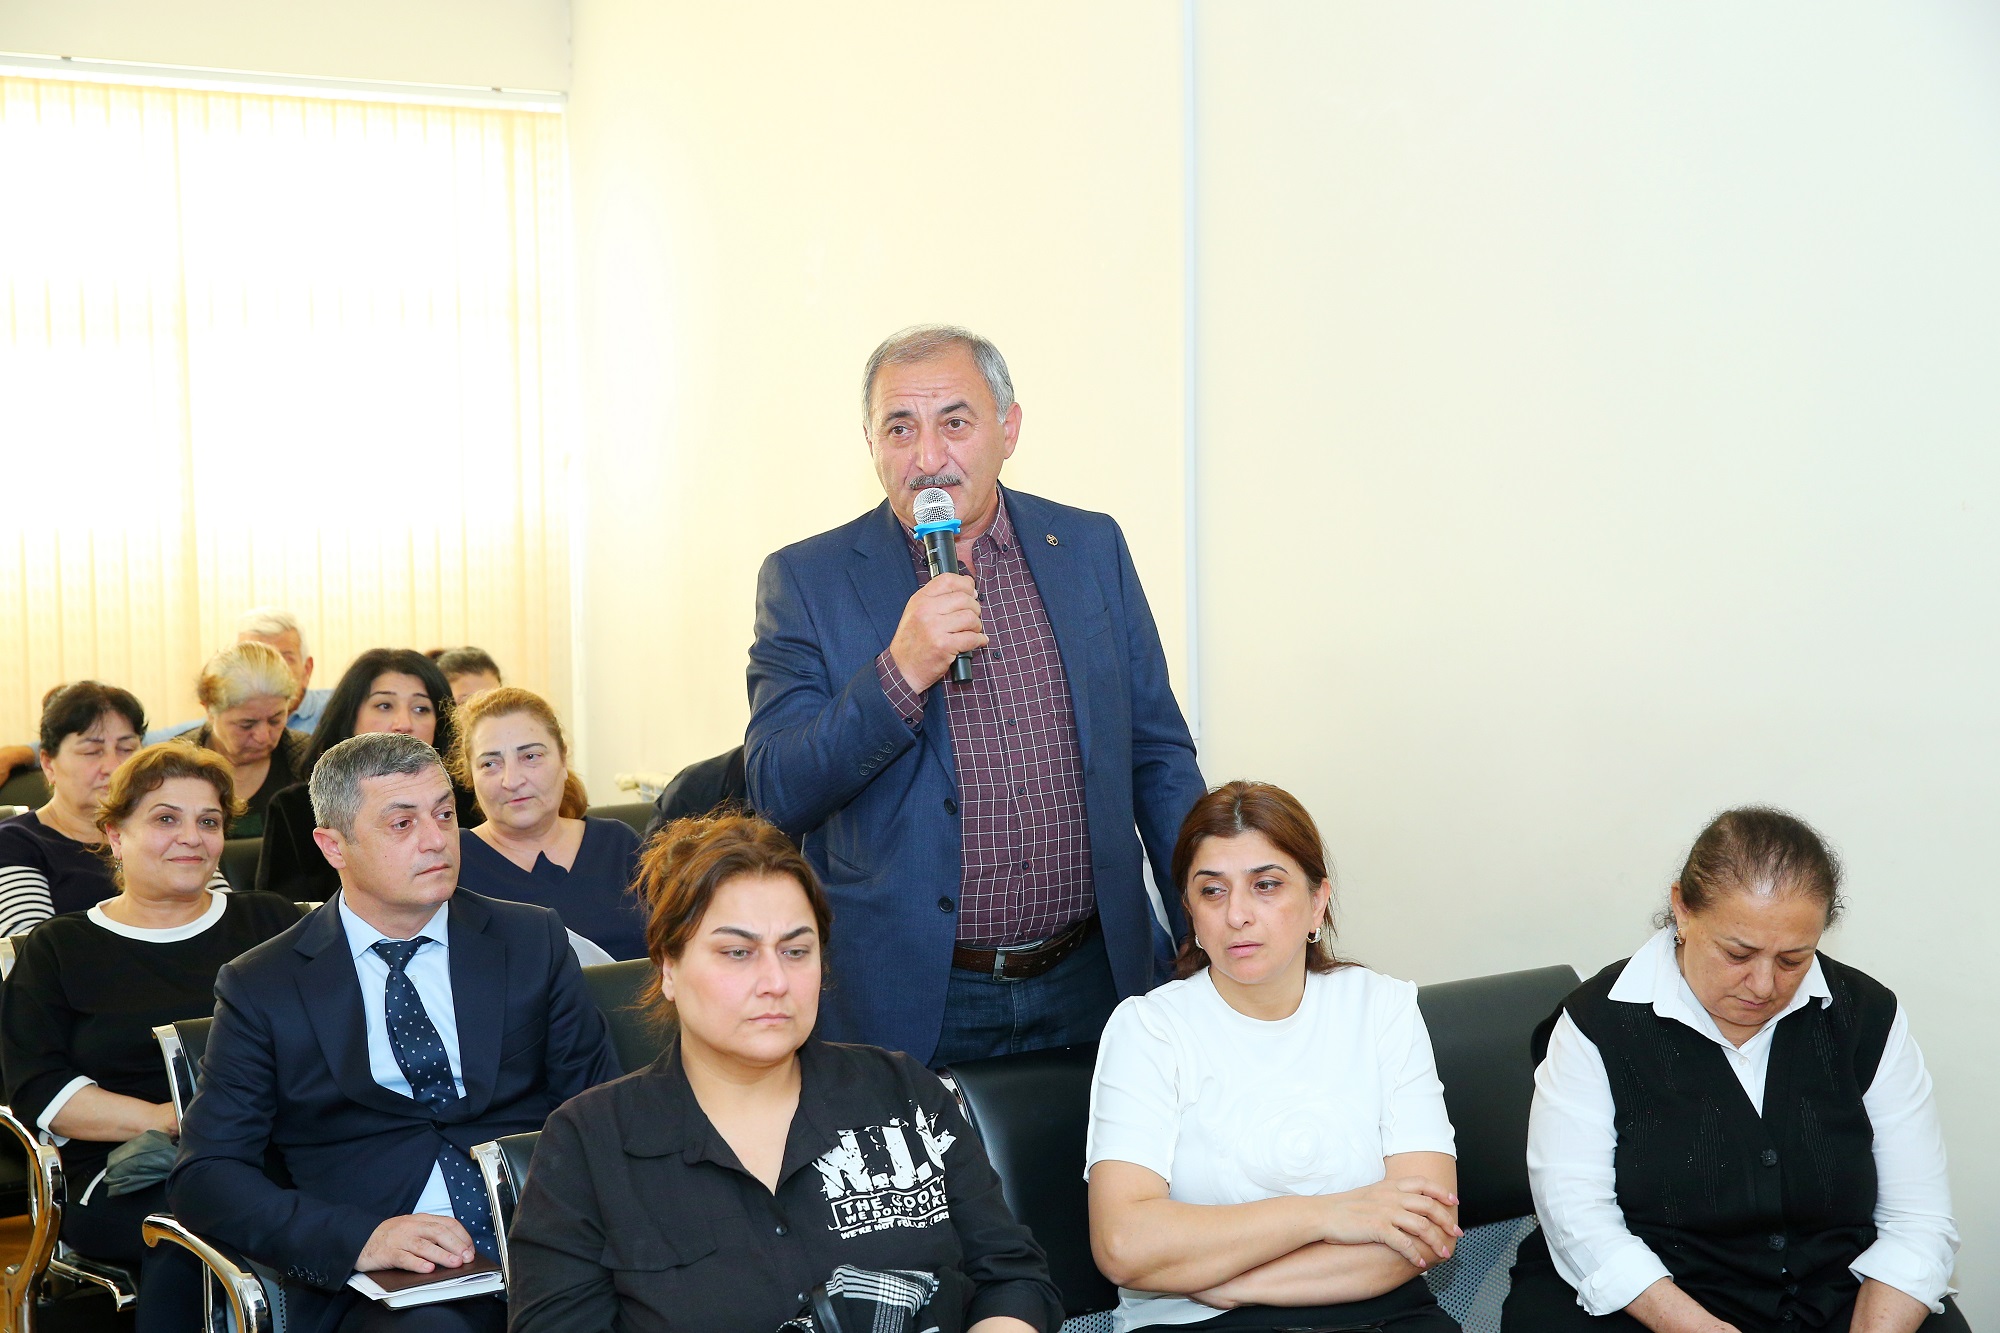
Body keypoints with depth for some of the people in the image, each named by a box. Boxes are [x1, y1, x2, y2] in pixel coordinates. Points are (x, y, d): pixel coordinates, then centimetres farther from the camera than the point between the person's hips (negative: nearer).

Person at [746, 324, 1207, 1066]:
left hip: (1094, 985, 3)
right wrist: (899, 674, -21)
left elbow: (1159, 757, 11)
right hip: (910, 1001, -2)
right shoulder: (805, 581, -3)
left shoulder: (1092, 549, 6)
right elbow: (775, 795, -9)